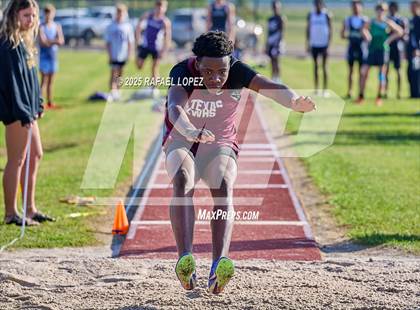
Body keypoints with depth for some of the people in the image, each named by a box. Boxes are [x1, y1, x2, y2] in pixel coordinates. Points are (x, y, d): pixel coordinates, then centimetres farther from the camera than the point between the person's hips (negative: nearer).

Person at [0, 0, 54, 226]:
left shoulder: (24, 42, 12)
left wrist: (37, 104, 16)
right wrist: (23, 113, -23)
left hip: (27, 109, 10)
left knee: (35, 155, 16)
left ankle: (30, 209, 25)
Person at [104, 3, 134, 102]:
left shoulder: (128, 27, 2)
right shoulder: (110, 27, -1)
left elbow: (130, 42, 5)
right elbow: (108, 42, 1)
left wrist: (129, 55, 0)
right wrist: (110, 55, -7)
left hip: (123, 56, 2)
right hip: (114, 56, -2)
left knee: (120, 75, 12)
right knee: (113, 74, -10)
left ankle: (117, 92, 24)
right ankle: (112, 92, -15)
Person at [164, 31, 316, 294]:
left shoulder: (237, 72, -14)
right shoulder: (182, 73, -22)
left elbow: (270, 87, -31)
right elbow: (175, 107, -43)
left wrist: (294, 102, -54)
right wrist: (190, 131, -65)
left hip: (220, 145, 1)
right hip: (181, 142, -1)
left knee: (224, 187, -30)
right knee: (183, 181, -34)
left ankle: (219, 264, -46)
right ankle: (185, 258, -44)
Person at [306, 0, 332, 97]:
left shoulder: (326, 15, -5)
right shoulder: (311, 15, 5)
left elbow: (330, 30, -5)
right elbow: (308, 29, 10)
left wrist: (328, 44, -11)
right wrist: (308, 43, 5)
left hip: (324, 44, -3)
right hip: (314, 44, 3)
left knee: (324, 67, -2)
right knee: (315, 66, 7)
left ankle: (325, 90, 0)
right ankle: (316, 89, 12)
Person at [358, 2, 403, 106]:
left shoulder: (388, 23, -1)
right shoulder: (371, 22, 7)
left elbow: (400, 32, 0)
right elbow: (364, 29, 25)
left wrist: (389, 39, -7)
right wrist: (367, 37, 7)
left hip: (383, 50, -3)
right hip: (372, 50, 3)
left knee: (382, 74, -1)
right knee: (364, 72, -3)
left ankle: (379, 97, 7)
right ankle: (361, 96, 4)